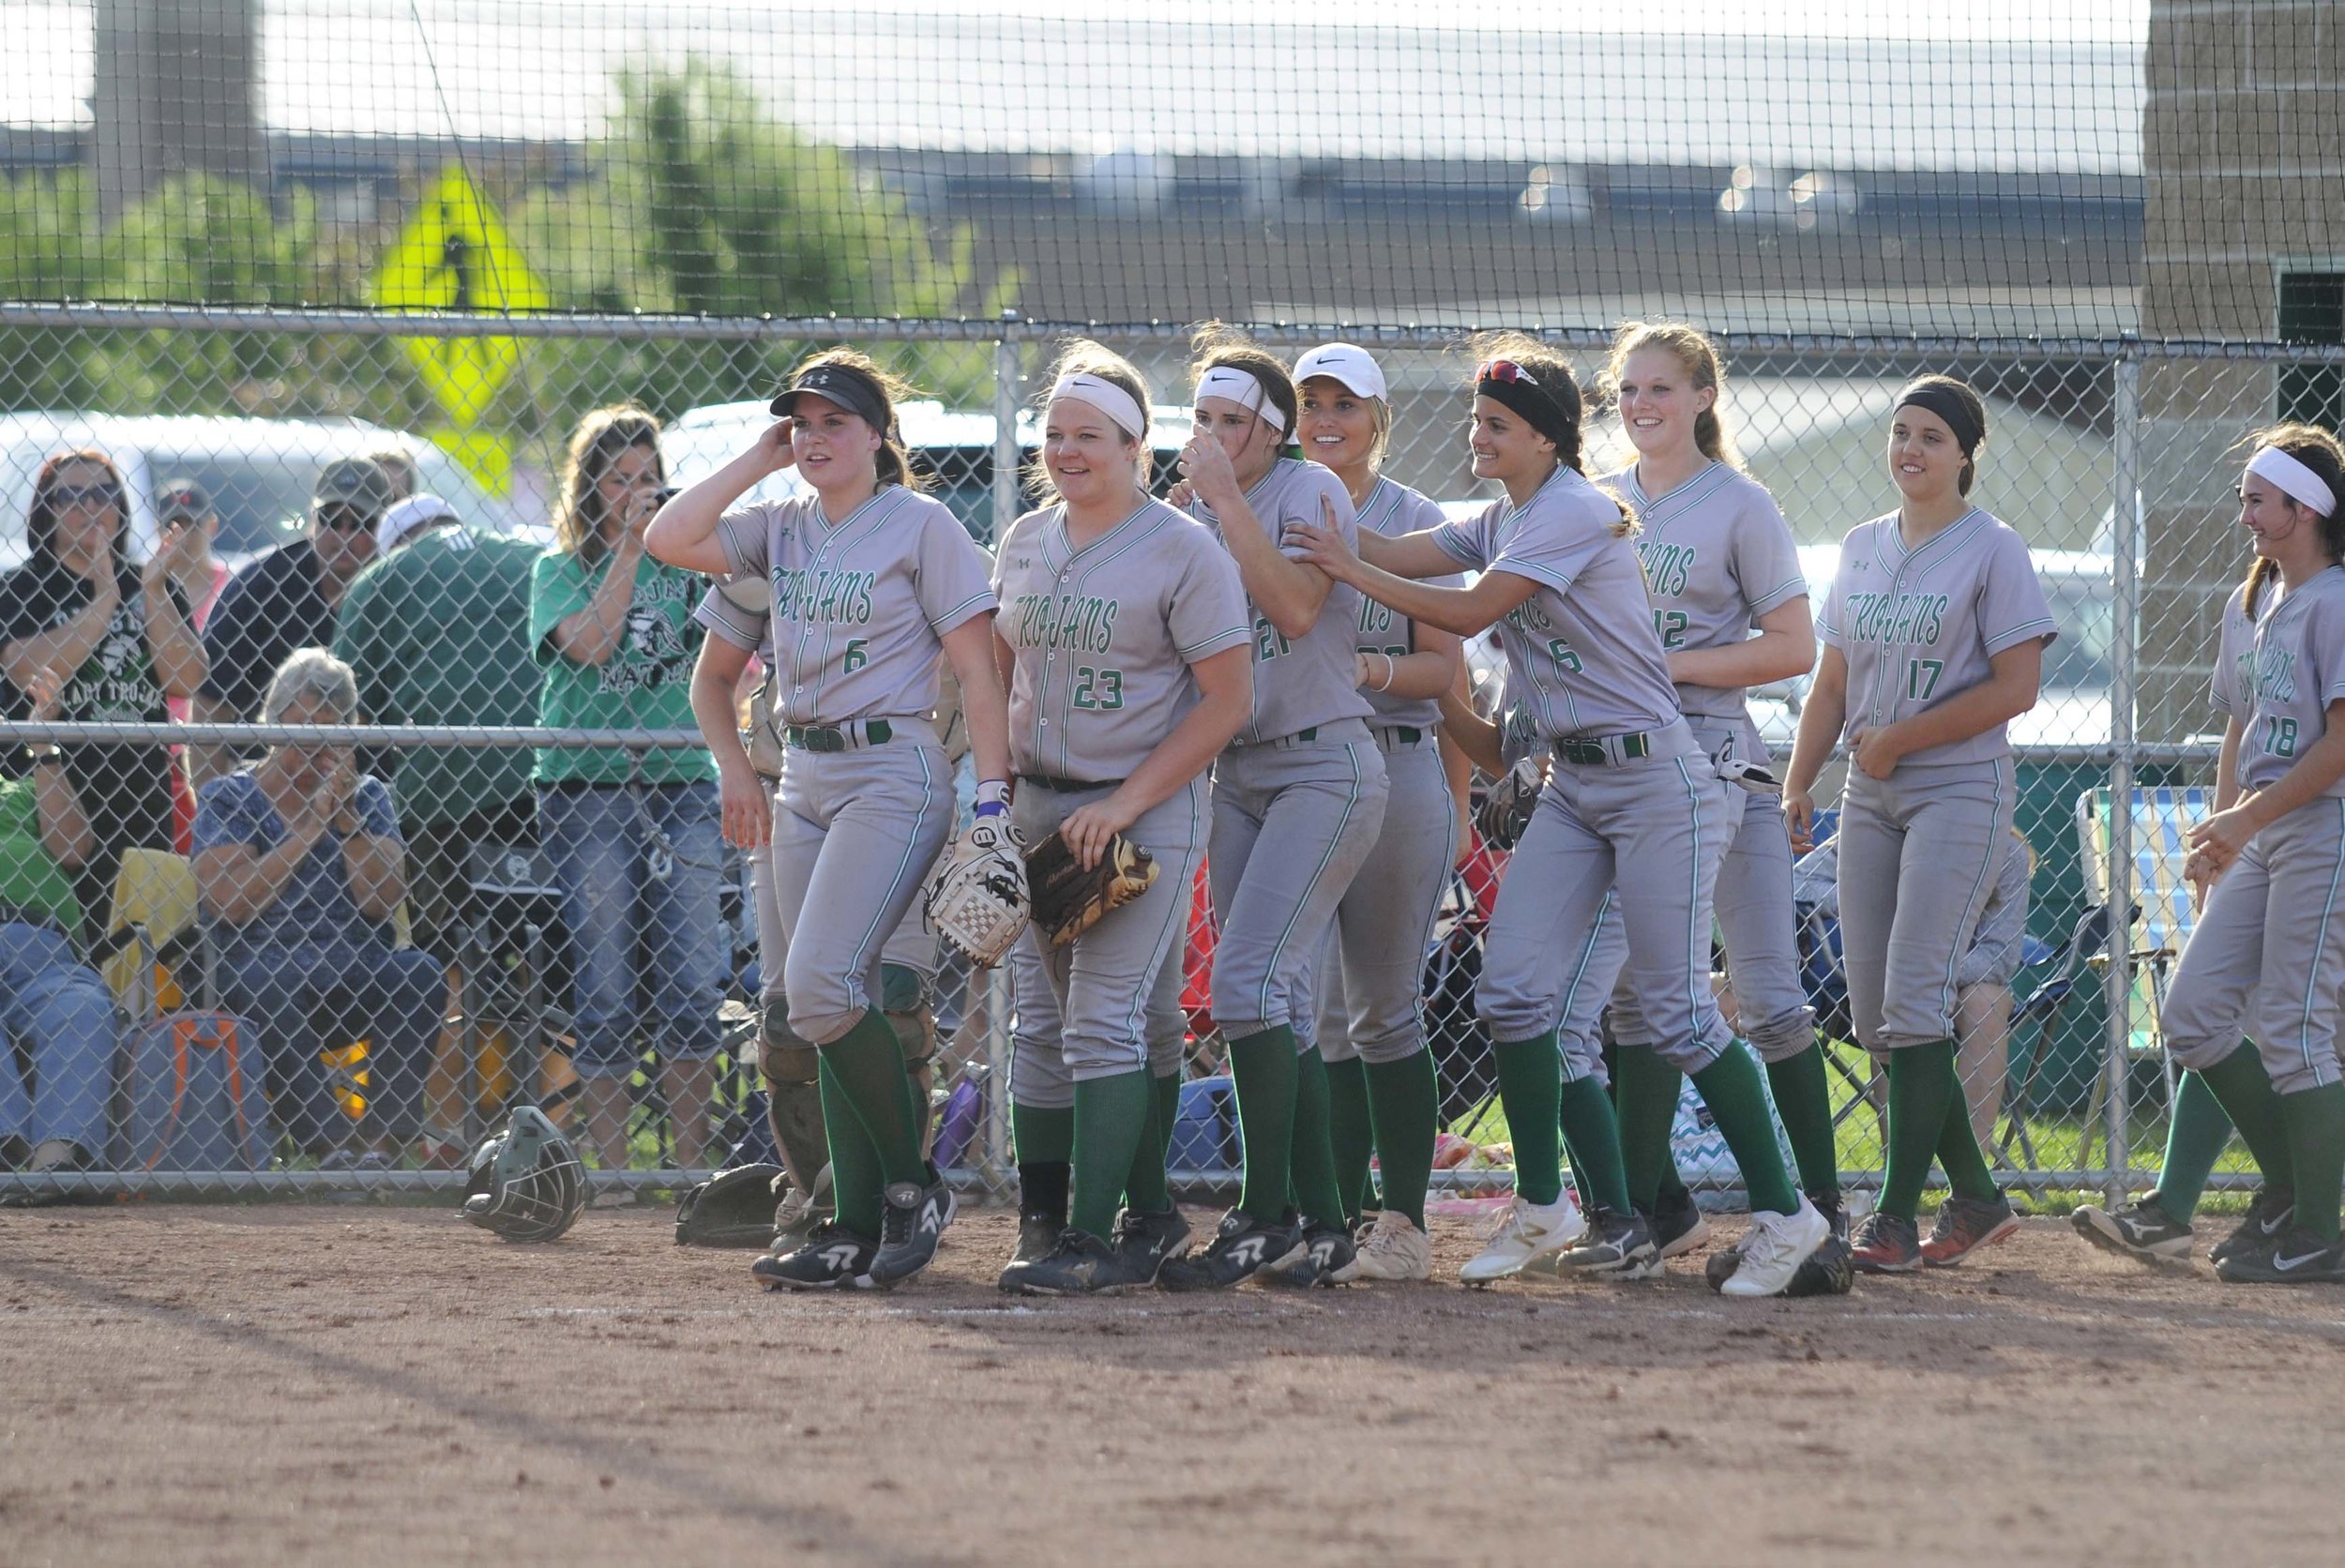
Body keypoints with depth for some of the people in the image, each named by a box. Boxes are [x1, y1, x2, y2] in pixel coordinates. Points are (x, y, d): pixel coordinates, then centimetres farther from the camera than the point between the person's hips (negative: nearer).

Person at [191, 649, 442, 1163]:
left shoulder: (368, 798, 16)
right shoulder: (227, 799, 9)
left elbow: (382, 903, 2)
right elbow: (228, 903, -9)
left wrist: (346, 819, -7)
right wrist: (310, 826, -6)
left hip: (356, 980, 3)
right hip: (260, 970, -3)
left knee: (419, 972, -28)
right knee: (268, 983, -37)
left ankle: (384, 1140, -35)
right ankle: (331, 1145, -42)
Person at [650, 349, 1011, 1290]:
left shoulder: (921, 526, -4)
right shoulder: (781, 531, 13)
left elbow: (977, 669, -8)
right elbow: (669, 541, 0)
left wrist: (993, 795, -15)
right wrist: (757, 462, 4)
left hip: (891, 775, -7)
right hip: (803, 782, 7)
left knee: (820, 987, -20)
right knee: (833, 1006, 4)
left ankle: (912, 1186, -6)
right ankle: (858, 1231, 4)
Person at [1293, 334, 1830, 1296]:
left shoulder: (1575, 513, -14)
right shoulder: (1503, 520, 14)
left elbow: (1467, 613, -18)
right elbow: (1400, 556, 6)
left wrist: (1347, 569, -12)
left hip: (1655, 782, -9)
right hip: (1572, 785, 9)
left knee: (1676, 1014, -10)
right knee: (1513, 993, 0)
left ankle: (1784, 1215, -1)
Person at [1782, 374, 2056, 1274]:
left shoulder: (1992, 551, -5)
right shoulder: (1863, 548, 14)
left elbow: (2016, 688, -12)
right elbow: (1832, 684, 18)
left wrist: (1897, 740, -11)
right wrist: (1797, 786, 6)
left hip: (1960, 792, -7)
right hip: (1871, 797, 7)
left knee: (1913, 1000, -15)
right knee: (1874, 1014, 4)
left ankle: (1897, 1217, -15)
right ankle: (1975, 1198, 15)